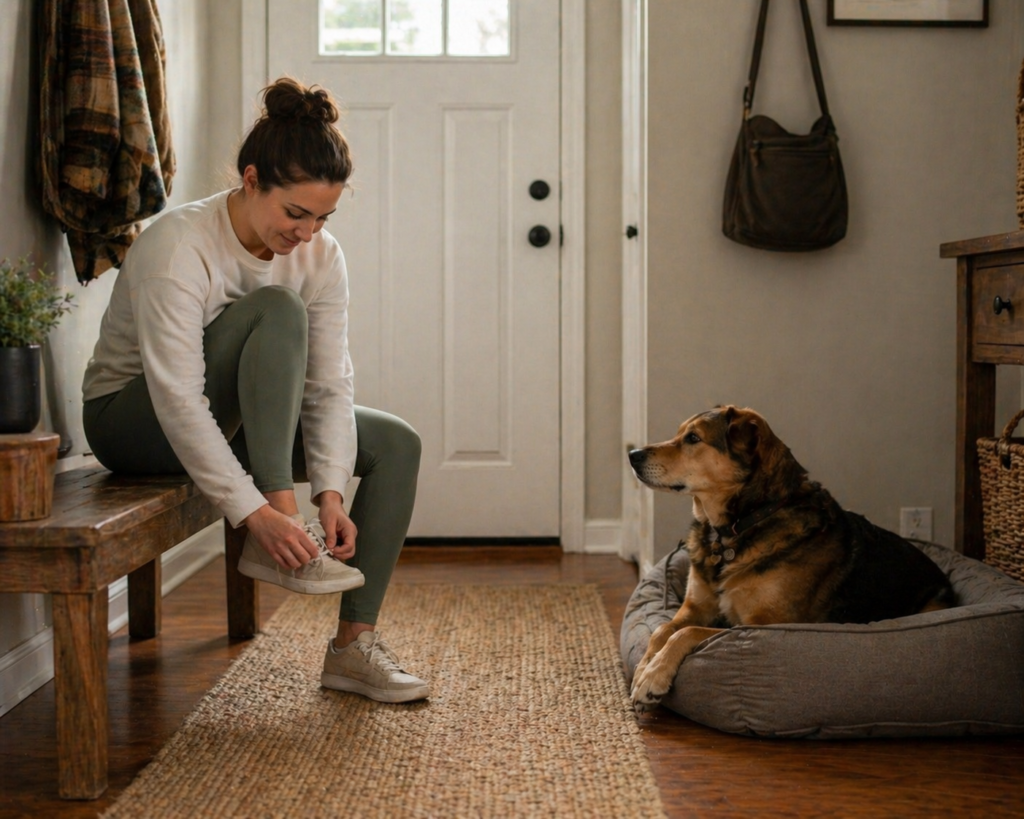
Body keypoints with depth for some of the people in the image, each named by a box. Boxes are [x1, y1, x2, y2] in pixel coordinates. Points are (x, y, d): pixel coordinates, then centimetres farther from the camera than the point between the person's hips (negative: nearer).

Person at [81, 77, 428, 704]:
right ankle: (274, 547, -34)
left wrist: (331, 491, -26)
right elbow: (178, 399, -35)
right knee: (277, 310, -31)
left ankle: (354, 645, -11)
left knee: (396, 444, -10)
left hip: (233, 418, 7)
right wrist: (256, 513, -41)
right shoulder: (177, 247, -28)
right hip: (132, 417, -7)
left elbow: (330, 386, -12)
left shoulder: (321, 256, -9)